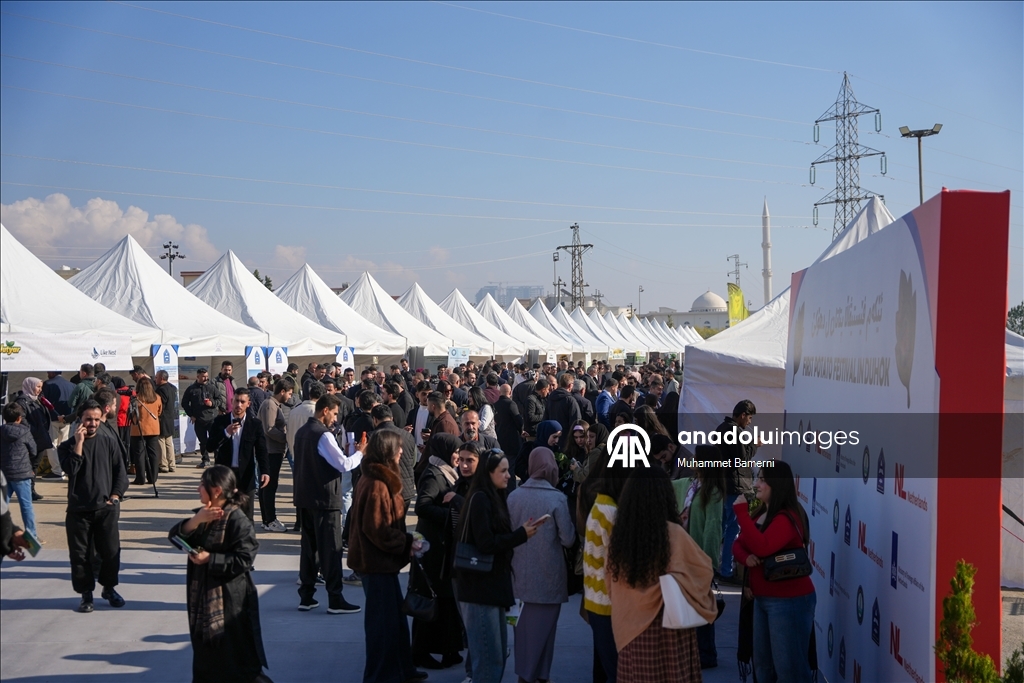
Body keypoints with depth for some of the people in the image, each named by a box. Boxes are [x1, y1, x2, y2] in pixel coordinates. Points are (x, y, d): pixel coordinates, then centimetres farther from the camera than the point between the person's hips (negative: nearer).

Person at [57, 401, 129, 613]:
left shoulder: (109, 441, 4)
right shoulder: (68, 446, 3)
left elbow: (120, 471, 6)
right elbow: (70, 469, -15)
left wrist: (115, 496, -3)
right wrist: (79, 443, -16)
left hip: (106, 507, 0)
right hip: (78, 509, 0)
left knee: (111, 551, 4)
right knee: (80, 554, 2)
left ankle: (109, 588, 24)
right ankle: (86, 593, 16)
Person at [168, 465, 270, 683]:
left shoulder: (237, 520, -17)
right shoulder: (203, 515, 8)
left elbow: (244, 559, -21)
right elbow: (174, 536, -2)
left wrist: (210, 559, -22)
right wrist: (196, 521, -18)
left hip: (230, 599, -8)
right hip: (203, 595, 8)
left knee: (234, 655, 0)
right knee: (205, 652, 18)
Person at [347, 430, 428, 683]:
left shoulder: (375, 478, 10)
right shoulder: (377, 485, -22)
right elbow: (377, 529, -25)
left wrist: (405, 541, 7)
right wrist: (407, 544, -16)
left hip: (381, 559, 10)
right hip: (378, 561, -10)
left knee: (395, 616, 19)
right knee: (383, 619, 1)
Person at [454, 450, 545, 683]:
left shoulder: (493, 498, 14)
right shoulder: (480, 499, -13)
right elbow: (486, 544, -19)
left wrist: (521, 533, 4)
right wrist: (522, 534, -15)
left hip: (492, 585, 10)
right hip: (480, 587, -10)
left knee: (498, 651, 14)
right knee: (489, 655, -6)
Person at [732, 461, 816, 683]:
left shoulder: (787, 517, -18)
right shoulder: (762, 515, 13)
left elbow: (762, 548, -32)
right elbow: (738, 545, 12)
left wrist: (741, 512, -26)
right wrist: (746, 557, -11)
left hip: (789, 600, -10)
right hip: (762, 599, 10)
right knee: (763, 664, 19)